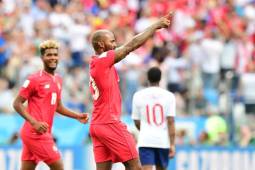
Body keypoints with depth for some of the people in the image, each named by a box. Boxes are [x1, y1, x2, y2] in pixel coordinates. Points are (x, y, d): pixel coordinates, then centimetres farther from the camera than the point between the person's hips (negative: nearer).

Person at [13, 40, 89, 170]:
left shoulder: (58, 80, 15)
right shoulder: (34, 79, -10)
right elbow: (17, 104, -10)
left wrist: (77, 116, 15)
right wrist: (34, 123, -20)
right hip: (36, 133, -8)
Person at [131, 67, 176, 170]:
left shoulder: (138, 96, 1)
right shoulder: (169, 96, -1)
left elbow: (137, 122, 8)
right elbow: (171, 122, -8)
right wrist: (172, 145, -6)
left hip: (145, 141, -1)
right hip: (163, 141, 1)